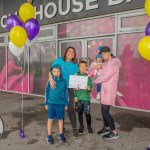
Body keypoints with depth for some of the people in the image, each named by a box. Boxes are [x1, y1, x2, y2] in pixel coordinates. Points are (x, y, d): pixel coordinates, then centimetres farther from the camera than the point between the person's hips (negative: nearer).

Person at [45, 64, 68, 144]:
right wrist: (46, 103, 4)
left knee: (60, 119, 12)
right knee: (50, 119, 9)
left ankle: (61, 134, 29)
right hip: (51, 103, 0)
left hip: (61, 103, 0)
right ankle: (49, 135, 22)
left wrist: (66, 104, 4)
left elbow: (66, 93, 3)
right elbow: (47, 91, 3)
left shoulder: (63, 81, -3)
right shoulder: (50, 81, -3)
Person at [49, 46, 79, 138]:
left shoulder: (75, 64, -1)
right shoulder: (59, 60, -6)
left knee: (70, 108, -3)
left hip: (69, 88, 0)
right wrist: (51, 79, -28)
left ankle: (74, 129, 9)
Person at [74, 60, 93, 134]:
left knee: (87, 113, 2)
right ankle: (81, 127, 28)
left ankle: (89, 127, 21)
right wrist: (75, 96, -6)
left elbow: (91, 86, -2)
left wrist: (89, 88, -23)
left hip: (86, 98, -1)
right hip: (78, 98, 1)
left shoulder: (88, 76, -1)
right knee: (80, 113, 12)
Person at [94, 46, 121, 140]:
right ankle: (106, 128, 30)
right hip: (105, 89, 8)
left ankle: (114, 132, 8)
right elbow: (104, 76, 9)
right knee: (104, 110, 14)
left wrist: (94, 81, -7)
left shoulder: (114, 62, -13)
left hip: (110, 90, -8)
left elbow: (106, 77, -18)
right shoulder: (106, 63, 15)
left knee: (105, 111, -6)